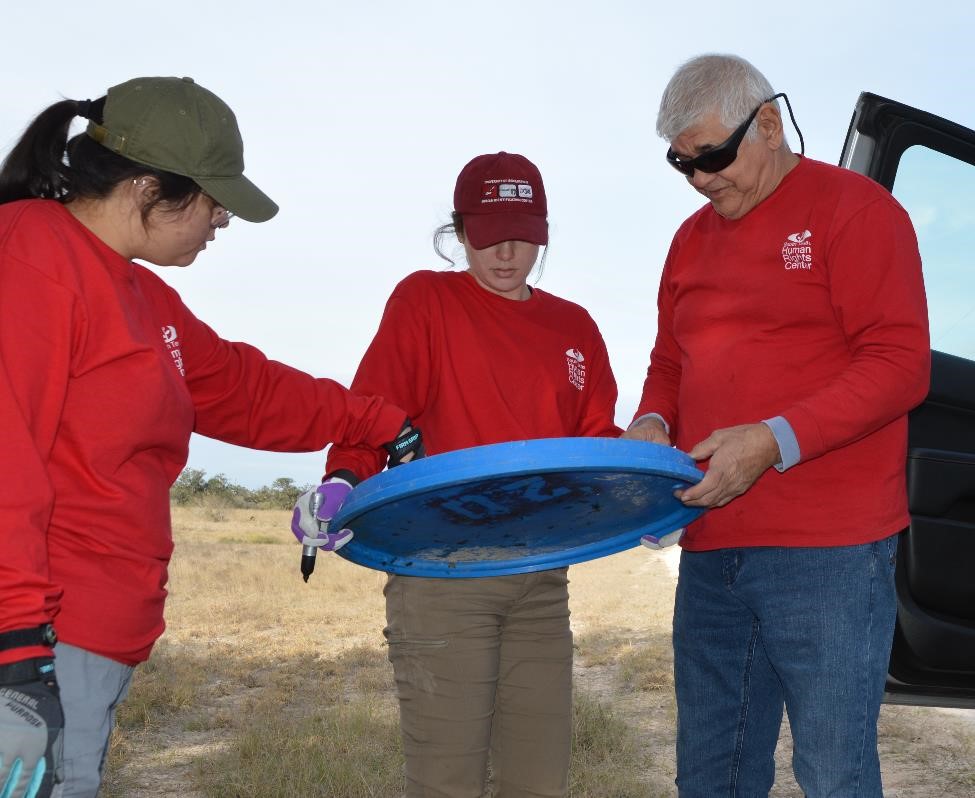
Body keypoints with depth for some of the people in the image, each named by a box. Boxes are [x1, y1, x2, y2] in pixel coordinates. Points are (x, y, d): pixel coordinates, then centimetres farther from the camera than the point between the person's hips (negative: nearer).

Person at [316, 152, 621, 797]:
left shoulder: (573, 327, 16)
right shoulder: (424, 300, 2)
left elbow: (596, 437, 13)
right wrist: (344, 480, -25)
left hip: (542, 579, 5)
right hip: (441, 572, -4)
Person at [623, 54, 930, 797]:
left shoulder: (854, 207, -3)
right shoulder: (692, 239, 17)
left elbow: (900, 365, -11)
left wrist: (774, 441, -21)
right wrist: (652, 424, 3)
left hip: (829, 548, -6)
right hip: (711, 550, 7)